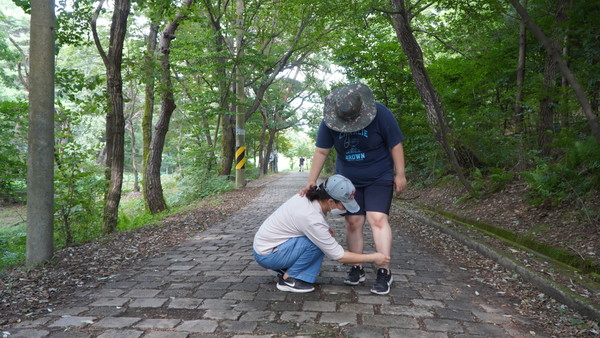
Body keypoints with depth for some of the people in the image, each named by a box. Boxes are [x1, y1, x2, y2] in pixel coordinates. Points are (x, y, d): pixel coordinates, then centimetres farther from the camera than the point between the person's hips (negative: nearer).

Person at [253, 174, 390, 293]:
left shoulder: (308, 196, -7)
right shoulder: (312, 219, -30)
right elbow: (339, 256, -22)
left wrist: (325, 231, 0)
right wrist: (373, 258, -14)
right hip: (266, 255, -9)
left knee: (320, 238, 0)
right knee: (316, 243, -24)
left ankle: (285, 270, 8)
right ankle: (288, 279, -7)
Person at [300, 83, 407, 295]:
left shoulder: (380, 114, -22)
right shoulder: (329, 121, -14)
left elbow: (395, 144, -13)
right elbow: (321, 151, -8)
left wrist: (400, 174, -11)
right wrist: (311, 181, -11)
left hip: (379, 178, -3)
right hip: (348, 180, 3)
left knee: (378, 219, -14)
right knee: (353, 222, 1)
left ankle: (385, 271, -9)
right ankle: (357, 268, 10)